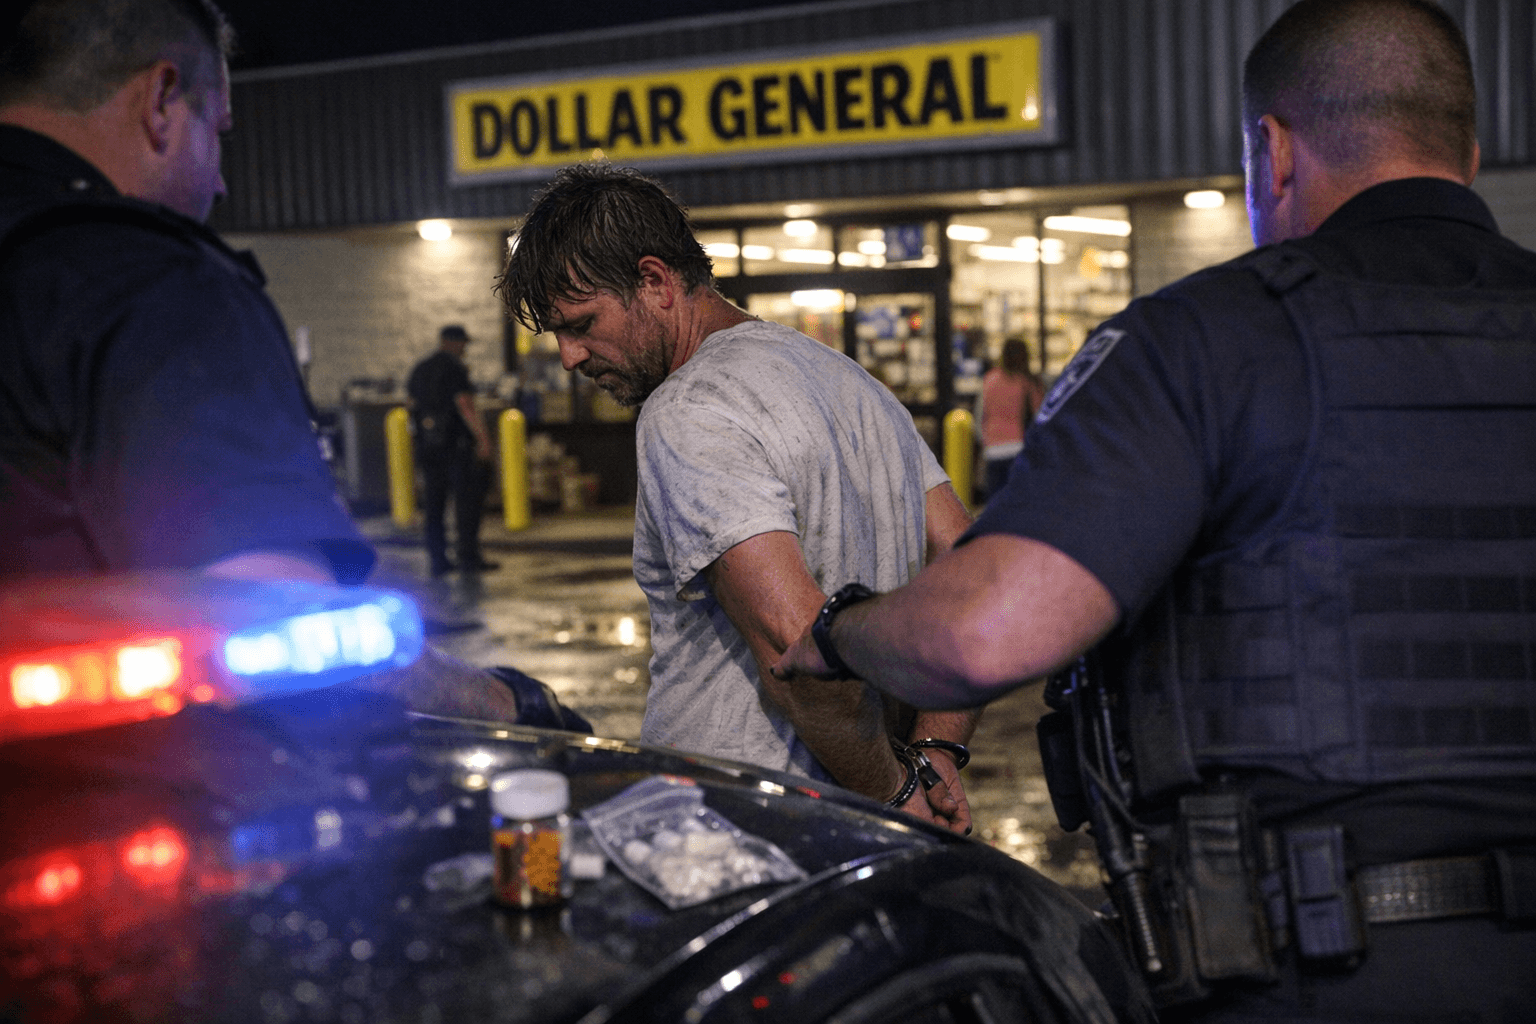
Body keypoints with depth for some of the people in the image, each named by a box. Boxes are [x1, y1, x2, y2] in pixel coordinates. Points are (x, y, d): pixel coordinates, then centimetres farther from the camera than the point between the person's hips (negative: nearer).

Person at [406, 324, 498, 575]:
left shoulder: (419, 370, 15)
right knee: (467, 497, -2)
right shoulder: (454, 369, -9)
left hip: (428, 445, 7)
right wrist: (483, 439, -19)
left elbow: (414, 405, 17)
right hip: (456, 443, -7)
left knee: (434, 500, 8)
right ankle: (468, 555, -3)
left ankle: (437, 559, 8)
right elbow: (465, 406, -18)